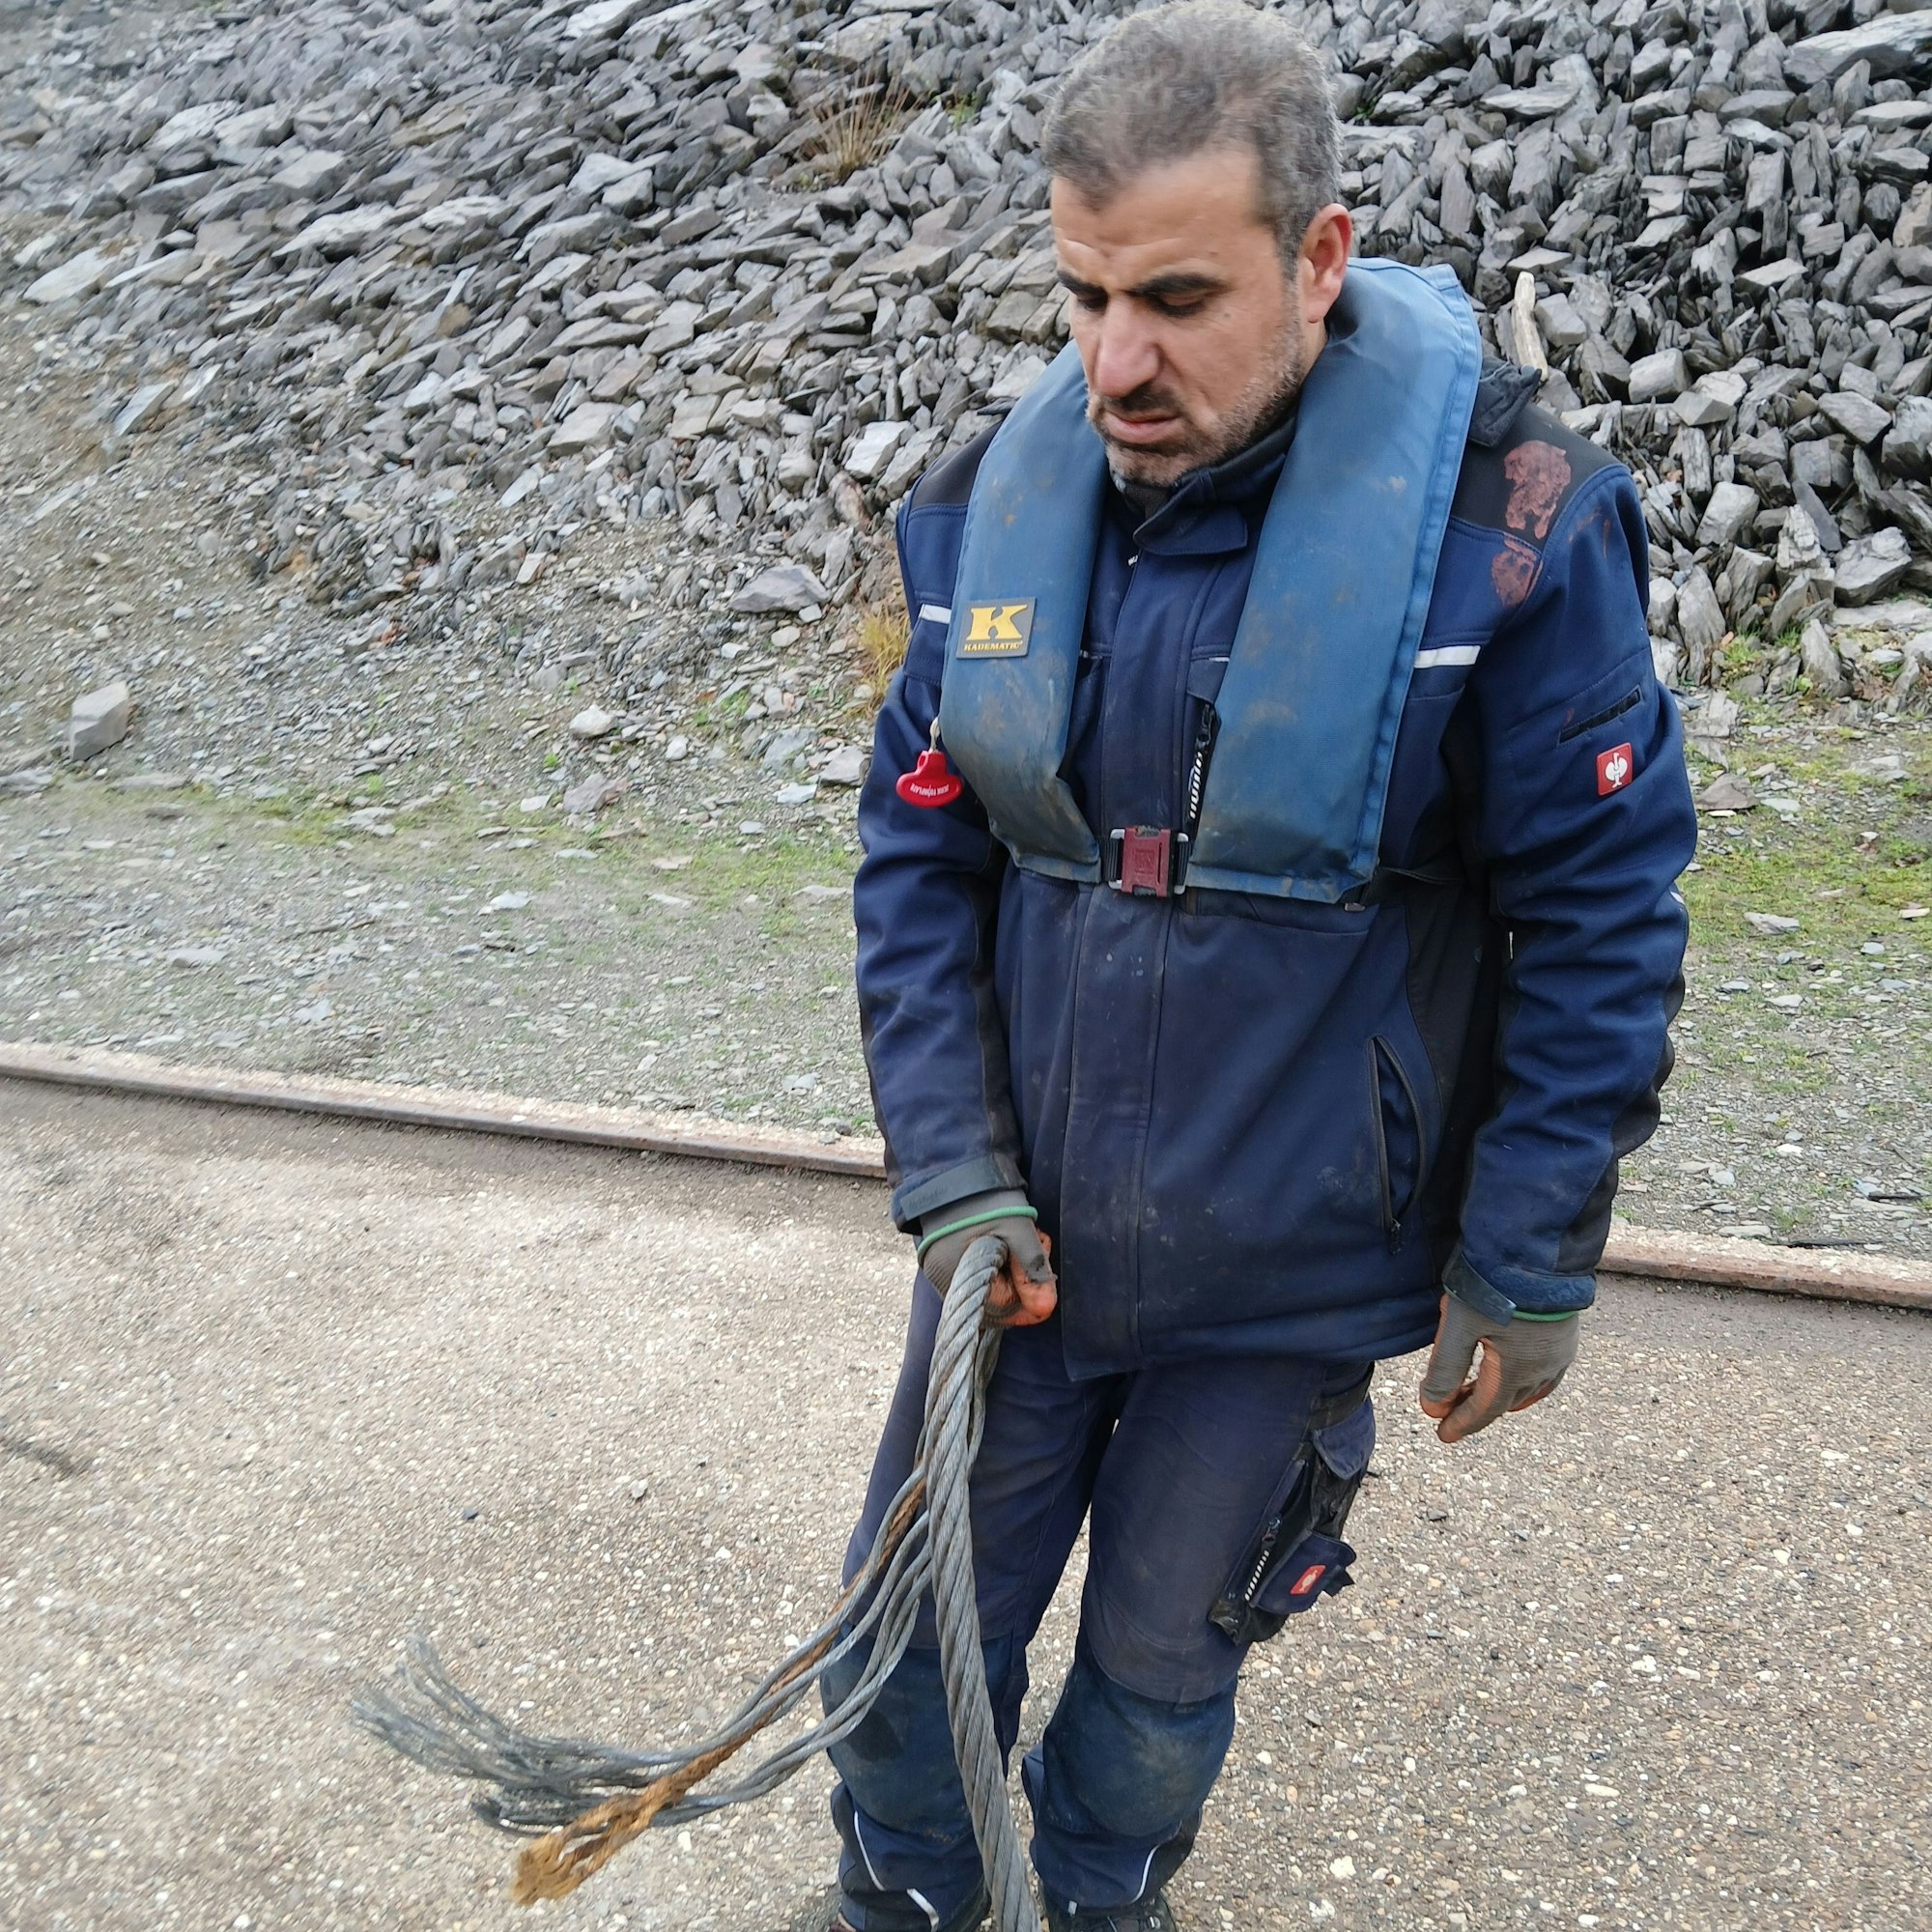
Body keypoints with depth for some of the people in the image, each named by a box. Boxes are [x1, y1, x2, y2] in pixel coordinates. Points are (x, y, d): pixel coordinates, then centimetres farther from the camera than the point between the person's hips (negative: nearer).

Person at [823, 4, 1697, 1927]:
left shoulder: (1504, 521, -18)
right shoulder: (999, 501, -6)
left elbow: (1601, 913, -11)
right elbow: (917, 850, 1)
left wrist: (1530, 1264, -7)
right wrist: (952, 1168, -7)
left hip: (1286, 1272, -3)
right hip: (1021, 1237, 4)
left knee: (1161, 1660, 19)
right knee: (920, 1630, 19)